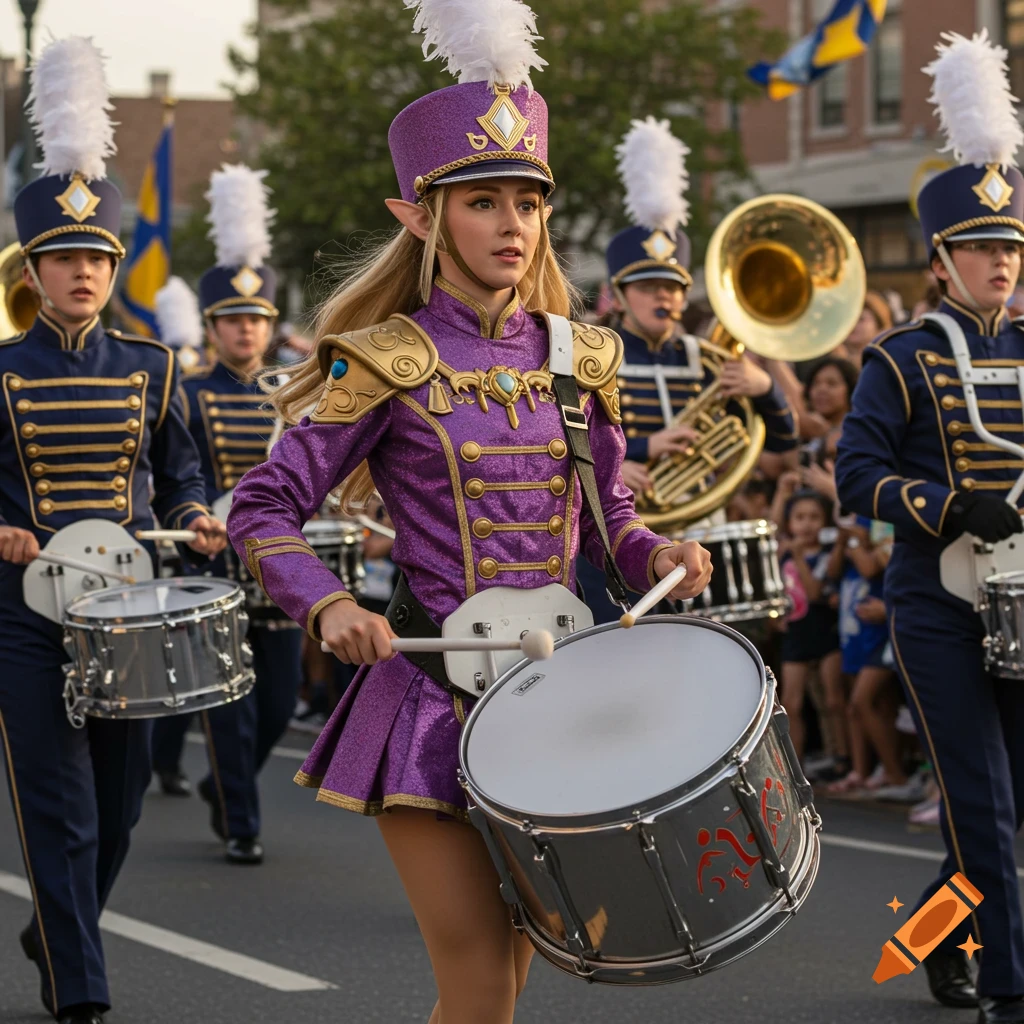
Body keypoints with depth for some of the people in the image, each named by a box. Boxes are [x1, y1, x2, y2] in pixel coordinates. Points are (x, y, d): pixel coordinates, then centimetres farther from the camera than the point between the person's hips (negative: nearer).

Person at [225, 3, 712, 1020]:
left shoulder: (578, 360, 7)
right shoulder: (388, 365, -7)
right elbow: (261, 510, -5)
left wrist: (653, 553, -4)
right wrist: (330, 605, -22)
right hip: (432, 695, -5)